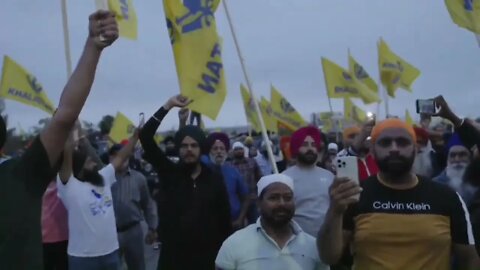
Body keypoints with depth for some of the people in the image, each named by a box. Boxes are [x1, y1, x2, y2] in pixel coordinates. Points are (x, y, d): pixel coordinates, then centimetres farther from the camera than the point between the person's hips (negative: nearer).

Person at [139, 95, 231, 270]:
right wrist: (168, 106, -14)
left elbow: (225, 220, 2)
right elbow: (145, 137, -10)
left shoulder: (215, 180, 0)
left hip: (206, 256, 1)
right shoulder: (168, 173, -2)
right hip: (172, 256, 0)